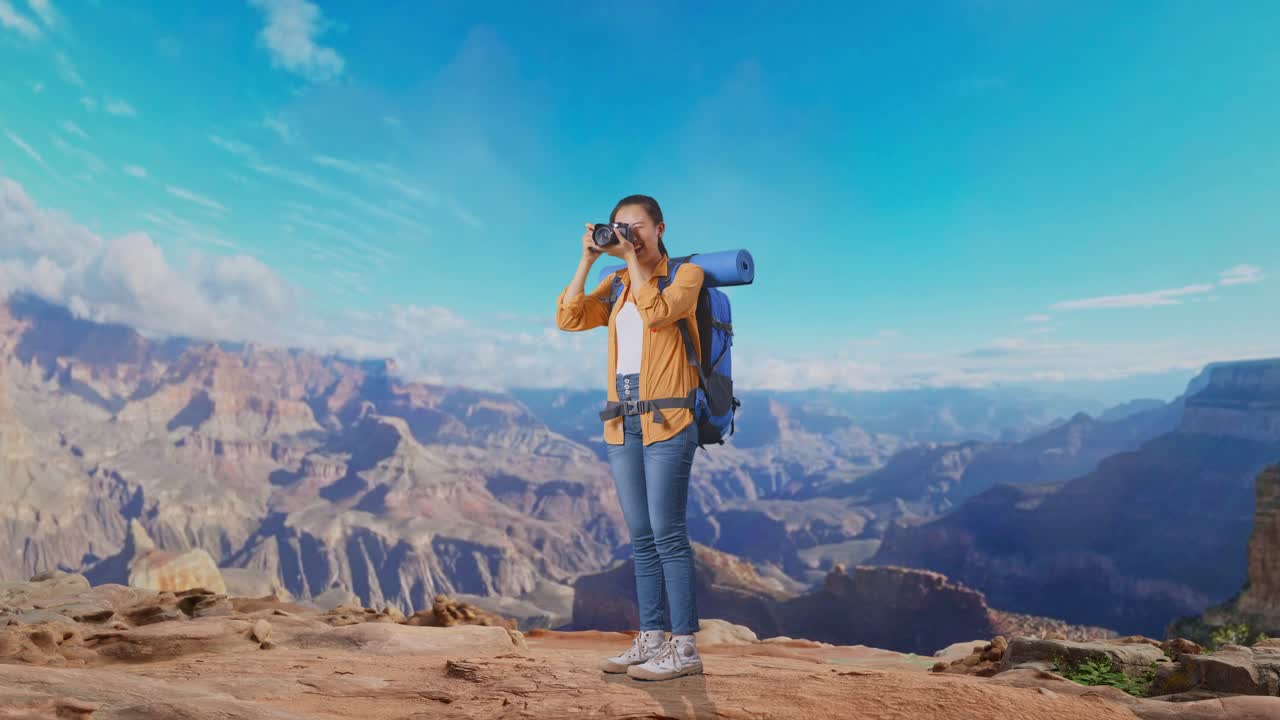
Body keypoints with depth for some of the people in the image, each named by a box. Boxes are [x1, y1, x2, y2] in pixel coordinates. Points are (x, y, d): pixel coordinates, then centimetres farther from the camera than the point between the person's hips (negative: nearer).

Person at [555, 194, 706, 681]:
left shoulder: (685, 273, 1)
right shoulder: (617, 283, 15)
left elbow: (656, 312, -19)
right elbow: (568, 319, 3)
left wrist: (632, 258, -11)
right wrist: (587, 260, -1)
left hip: (667, 418, -6)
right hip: (623, 420, 6)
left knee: (666, 534, -7)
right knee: (641, 538, 9)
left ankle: (684, 649, 3)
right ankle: (651, 641, 19)